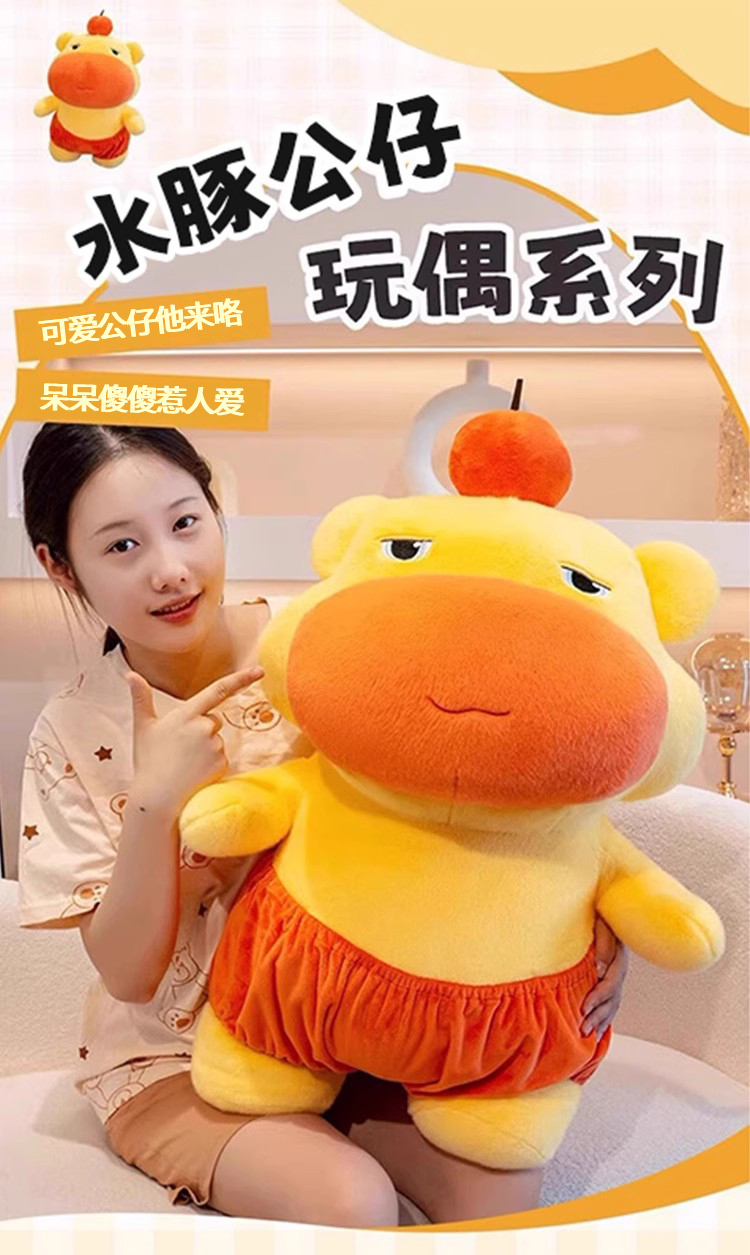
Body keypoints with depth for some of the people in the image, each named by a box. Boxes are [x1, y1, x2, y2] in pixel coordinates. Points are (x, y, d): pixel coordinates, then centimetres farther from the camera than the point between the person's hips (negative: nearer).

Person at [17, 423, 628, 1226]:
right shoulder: (72, 736, -11)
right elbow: (129, 973, -13)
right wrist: (154, 798, -28)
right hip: (174, 1060, -1)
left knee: (502, 1187, -19)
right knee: (350, 1203, -24)